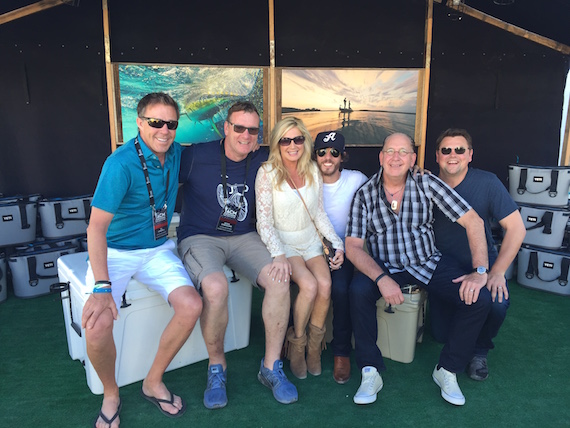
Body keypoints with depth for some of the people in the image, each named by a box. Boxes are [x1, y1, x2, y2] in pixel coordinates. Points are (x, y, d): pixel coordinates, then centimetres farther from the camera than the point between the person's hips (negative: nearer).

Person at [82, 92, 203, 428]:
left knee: (192, 305, -19)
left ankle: (154, 382, 6)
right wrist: (102, 287, -30)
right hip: (115, 251, -4)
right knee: (98, 324, -27)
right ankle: (110, 395, 6)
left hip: (157, 249, 5)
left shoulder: (176, 153, 0)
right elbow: (97, 227, -23)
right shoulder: (121, 164, -20)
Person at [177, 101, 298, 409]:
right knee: (216, 288, -34)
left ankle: (271, 366, -4)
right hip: (199, 237, -3)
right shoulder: (196, 156, -8)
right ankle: (216, 366, -5)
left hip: (243, 237, 4)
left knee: (279, 279, -22)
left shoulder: (262, 161, 3)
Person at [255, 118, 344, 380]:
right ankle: (296, 345, -1)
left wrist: (338, 244, 2)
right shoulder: (267, 172, -9)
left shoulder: (312, 170, 6)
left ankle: (314, 347, 0)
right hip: (283, 243, -4)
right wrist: (279, 255, -24)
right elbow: (264, 221, -12)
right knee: (309, 286, -27)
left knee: (325, 285, -22)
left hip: (311, 241, 4)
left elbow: (319, 213, 11)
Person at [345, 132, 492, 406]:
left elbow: (473, 221, -6)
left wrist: (480, 271, -16)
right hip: (384, 268, -1)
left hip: (428, 263, 2)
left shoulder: (427, 184, -6)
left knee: (479, 299, -18)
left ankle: (447, 370, 3)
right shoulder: (365, 194, -7)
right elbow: (353, 246, -12)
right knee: (358, 290, -31)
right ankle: (371, 373, -13)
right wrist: (381, 278, -28)